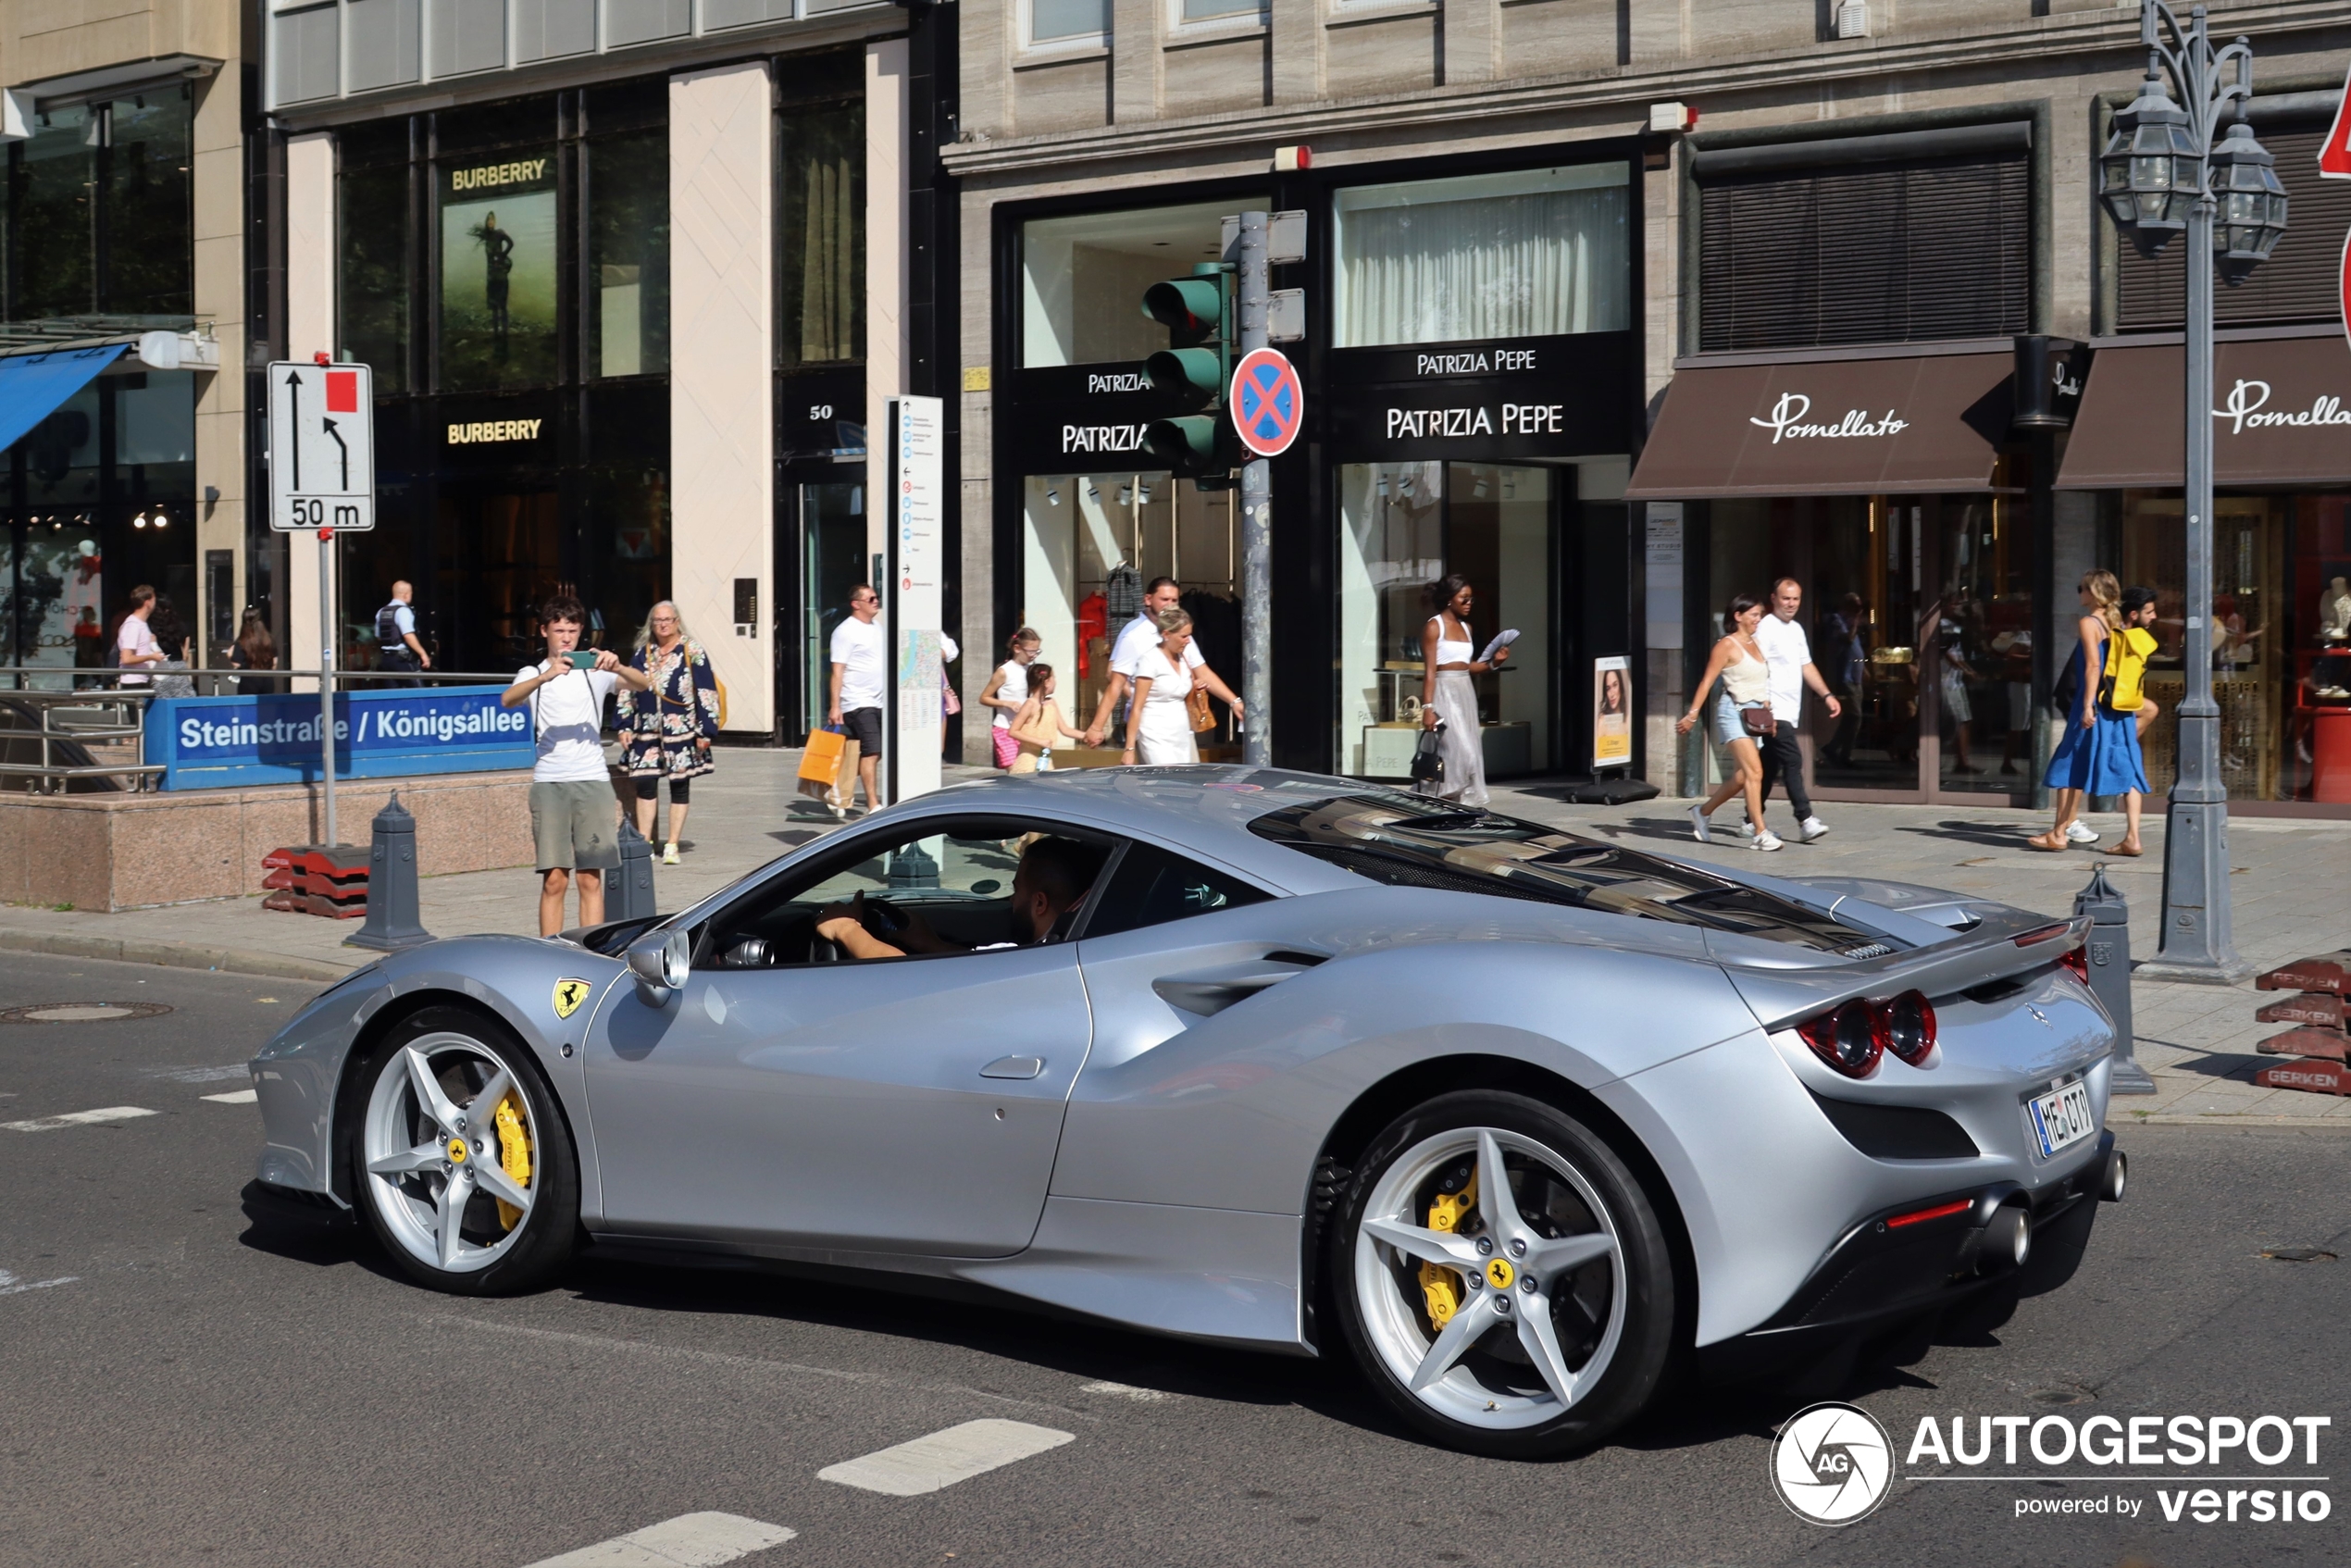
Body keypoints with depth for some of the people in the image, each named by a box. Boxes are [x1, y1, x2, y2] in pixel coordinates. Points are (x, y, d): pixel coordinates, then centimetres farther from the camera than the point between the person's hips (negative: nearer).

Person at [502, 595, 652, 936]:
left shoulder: (595, 670, 12)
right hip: (549, 783, -1)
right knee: (554, 879, -6)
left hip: (593, 780, 1)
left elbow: (641, 684, -5)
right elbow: (507, 699, -14)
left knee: (591, 879, 1)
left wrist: (617, 668, -26)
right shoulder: (532, 674, 9)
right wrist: (546, 676, -31)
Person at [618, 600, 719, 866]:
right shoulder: (642, 654, 10)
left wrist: (705, 731, -9)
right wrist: (626, 726, 7)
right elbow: (627, 691, 14)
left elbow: (707, 694, -4)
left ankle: (672, 846, 10)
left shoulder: (693, 652, -2)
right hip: (647, 731, 3)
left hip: (682, 731, -3)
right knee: (645, 784, 0)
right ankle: (644, 843, 9)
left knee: (679, 786, 3)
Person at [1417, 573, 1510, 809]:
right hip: (1444, 690, -8)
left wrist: (1493, 663, 2)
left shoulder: (1465, 627, 14)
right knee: (1461, 750, -15)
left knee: (1470, 750, 4)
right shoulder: (1434, 626, -6)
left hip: (1466, 691, 8)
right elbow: (1430, 670, -12)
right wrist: (1427, 706, -19)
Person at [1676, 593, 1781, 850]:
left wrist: (1767, 709, 11)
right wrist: (1692, 715, -15)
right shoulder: (1727, 645, -7)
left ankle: (1703, 812, 29)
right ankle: (1761, 833, -17)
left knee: (1742, 776, 11)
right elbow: (1707, 681, -10)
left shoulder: (1755, 644, 16)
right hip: (1733, 711, -8)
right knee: (1754, 771, -17)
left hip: (1754, 713, 9)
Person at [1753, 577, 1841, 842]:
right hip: (1775, 711, -9)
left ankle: (1753, 821, 19)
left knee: (1770, 767, 12)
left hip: (1790, 712, 9)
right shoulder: (1766, 628, -10)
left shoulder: (1796, 629, 18)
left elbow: (1806, 666, 24)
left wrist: (1827, 695, 15)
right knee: (1792, 760, -16)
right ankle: (1805, 821, -19)